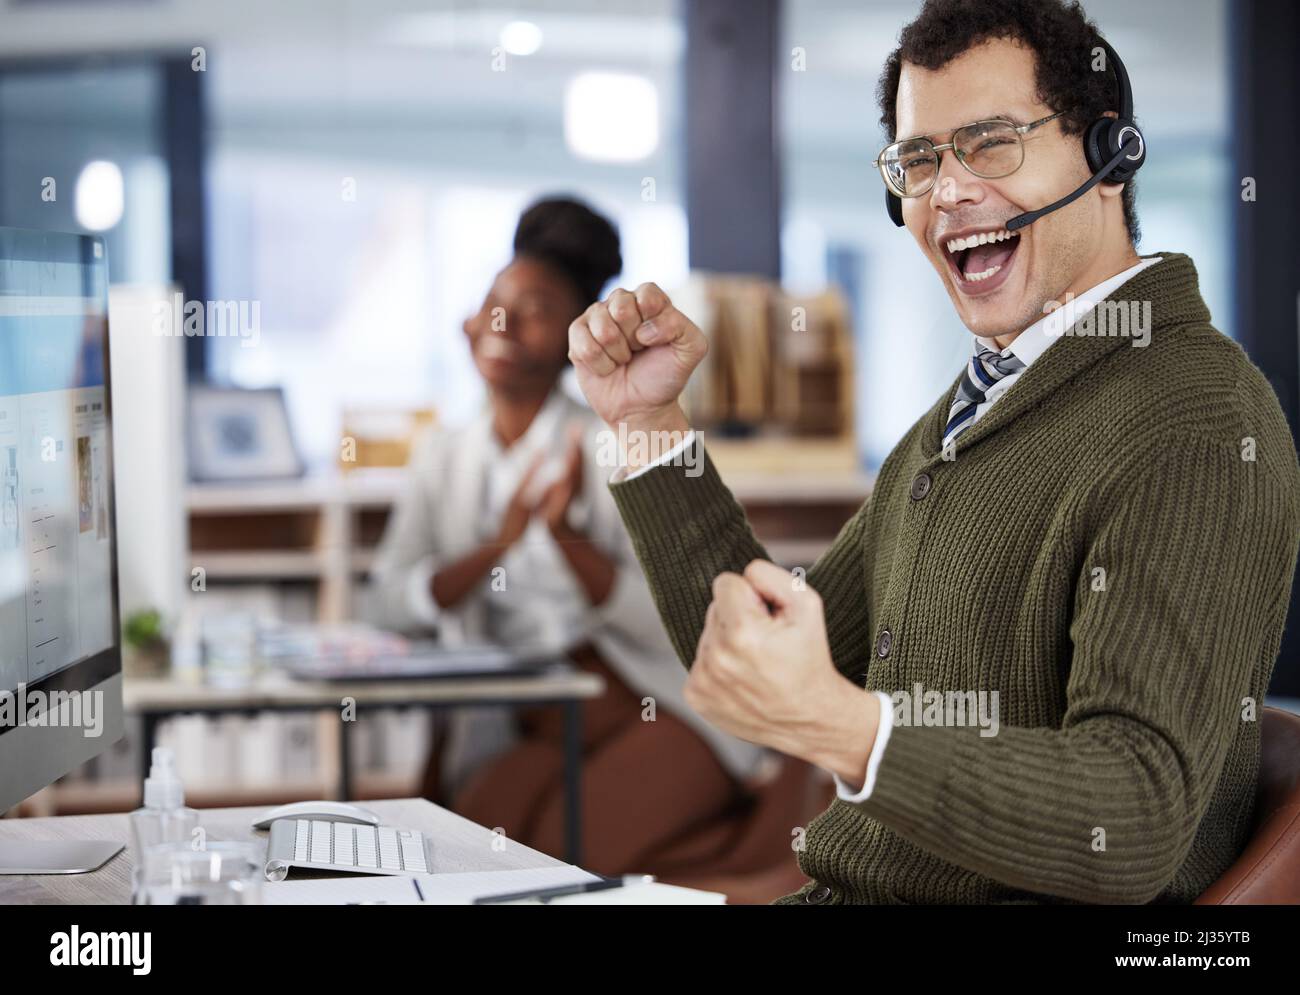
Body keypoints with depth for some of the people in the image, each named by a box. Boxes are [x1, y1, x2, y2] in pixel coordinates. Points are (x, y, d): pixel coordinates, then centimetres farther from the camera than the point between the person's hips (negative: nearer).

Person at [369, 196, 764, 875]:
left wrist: (566, 535, -26)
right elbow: (393, 602, -2)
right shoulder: (443, 461, 9)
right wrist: (498, 545, -17)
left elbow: (670, 622, -12)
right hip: (531, 726, 4)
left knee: (564, 851, -27)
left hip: (665, 710, -4)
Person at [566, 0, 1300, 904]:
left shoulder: (1200, 424, -16)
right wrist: (652, 424, 10)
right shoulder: (958, 421, 15)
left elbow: (1134, 831, -24)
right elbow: (749, 673, 18)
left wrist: (840, 727, -36)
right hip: (839, 888, 8)